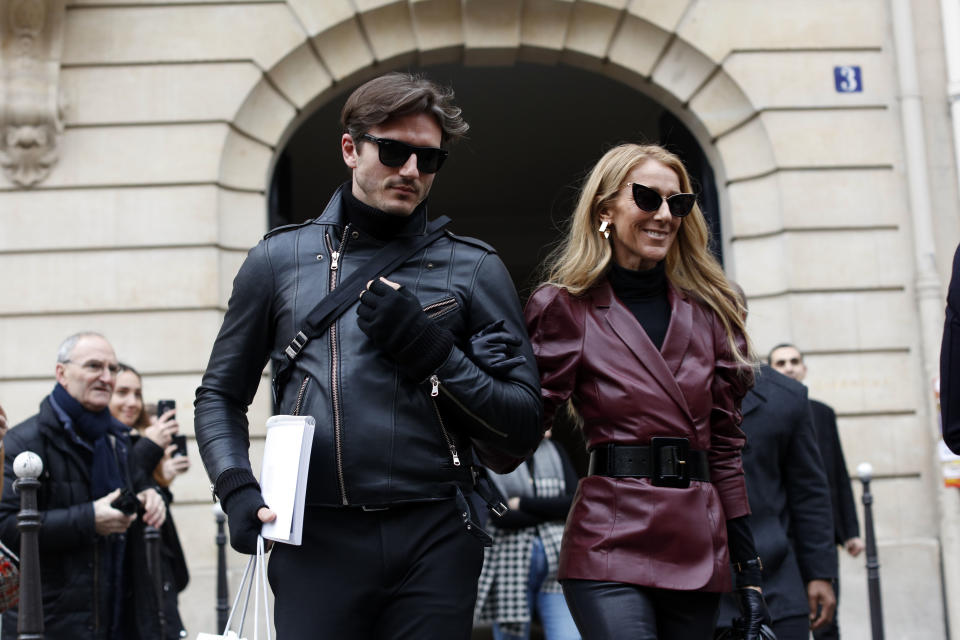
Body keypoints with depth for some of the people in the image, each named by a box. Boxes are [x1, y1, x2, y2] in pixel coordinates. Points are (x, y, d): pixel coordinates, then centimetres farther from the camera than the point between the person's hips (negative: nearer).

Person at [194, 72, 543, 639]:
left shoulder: (473, 268, 7)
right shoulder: (280, 258, 10)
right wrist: (238, 491, -1)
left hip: (434, 543, 0)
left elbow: (522, 431, 3)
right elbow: (221, 396, 16)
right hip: (315, 540, 0)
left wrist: (433, 352, -10)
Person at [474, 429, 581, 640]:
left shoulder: (556, 452, 12)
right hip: (510, 567, -2)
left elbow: (575, 503, -1)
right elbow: (500, 516, -11)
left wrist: (523, 503, -8)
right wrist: (553, 512, -7)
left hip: (557, 561, 2)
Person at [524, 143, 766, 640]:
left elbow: (724, 443, 13)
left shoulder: (706, 312, 12)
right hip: (611, 547, -4)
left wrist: (749, 567, 10)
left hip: (699, 551, 4)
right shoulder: (568, 308, 2)